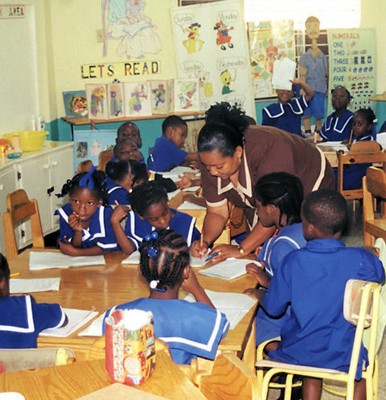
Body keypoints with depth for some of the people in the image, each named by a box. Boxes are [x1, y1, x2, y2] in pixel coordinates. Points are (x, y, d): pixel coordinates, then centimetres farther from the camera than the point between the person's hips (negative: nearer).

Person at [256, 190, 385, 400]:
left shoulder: (294, 261, -17)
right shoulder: (361, 259, -17)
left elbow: (273, 307, -5)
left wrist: (258, 294, 16)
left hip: (296, 352, 1)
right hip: (341, 356, 0)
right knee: (363, 362, 33)